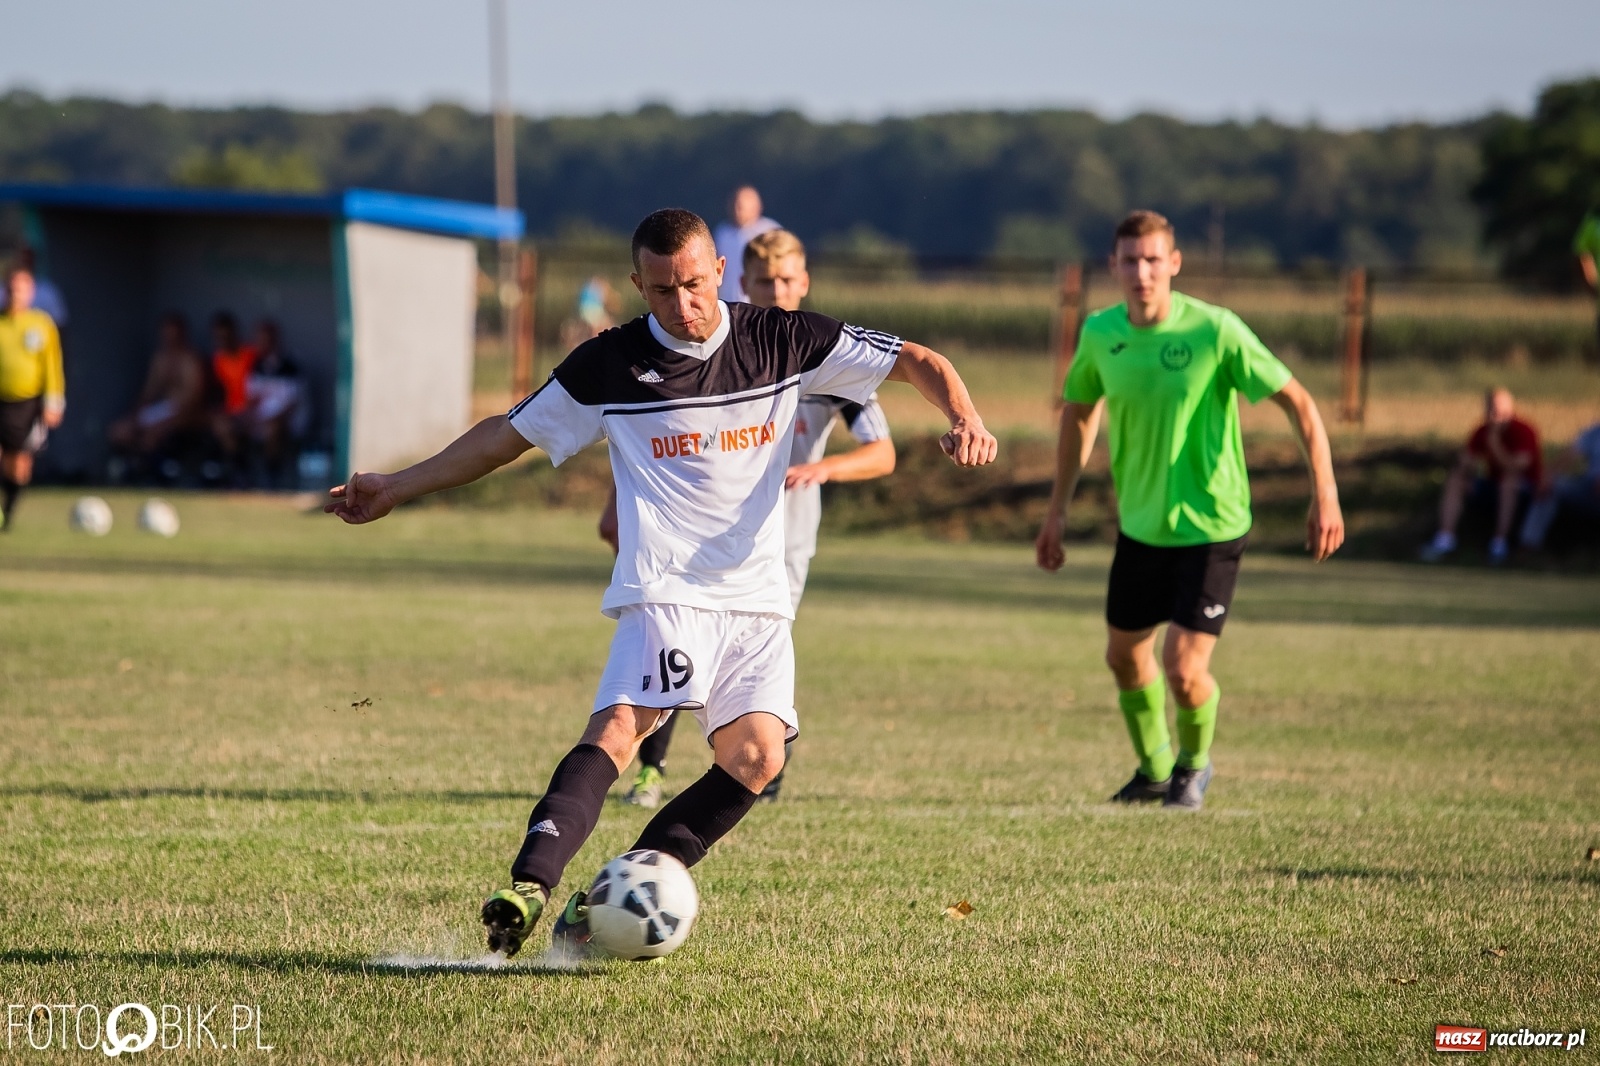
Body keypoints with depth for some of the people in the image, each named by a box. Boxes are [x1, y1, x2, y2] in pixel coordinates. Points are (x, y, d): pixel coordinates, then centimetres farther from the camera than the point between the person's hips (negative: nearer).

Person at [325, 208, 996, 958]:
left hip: (757, 597, 3)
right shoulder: (609, 365, -1)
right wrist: (398, 488, 11)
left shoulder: (780, 340, 1)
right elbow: (507, 434, 11)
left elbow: (917, 362, 5)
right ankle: (528, 887, -40)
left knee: (756, 757, -16)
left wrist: (964, 419, -16)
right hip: (664, 593, -3)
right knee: (619, 728, -27)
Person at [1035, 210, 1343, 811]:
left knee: (1184, 669, -11)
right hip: (1140, 526, 5)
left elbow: (1297, 401, -14)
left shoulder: (1215, 331, -19)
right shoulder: (1100, 334, -5)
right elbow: (1079, 411, 14)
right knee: (1125, 656, 15)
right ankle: (1154, 770, 42)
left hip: (1210, 529, -5)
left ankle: (1193, 764, 21)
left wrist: (1324, 494, -20)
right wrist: (1057, 512, 15)